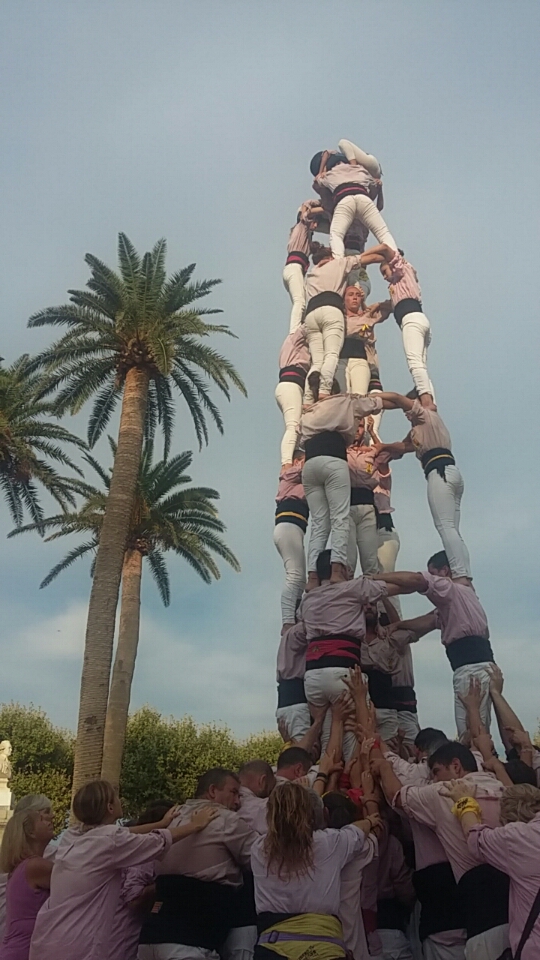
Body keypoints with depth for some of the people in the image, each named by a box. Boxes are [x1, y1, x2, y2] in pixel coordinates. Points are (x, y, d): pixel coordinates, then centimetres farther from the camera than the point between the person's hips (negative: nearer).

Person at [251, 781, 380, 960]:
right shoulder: (328, 843, -2)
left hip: (273, 943, 1)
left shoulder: (258, 849, 2)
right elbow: (357, 832, 21)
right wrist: (370, 821, 45)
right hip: (323, 941, 0)